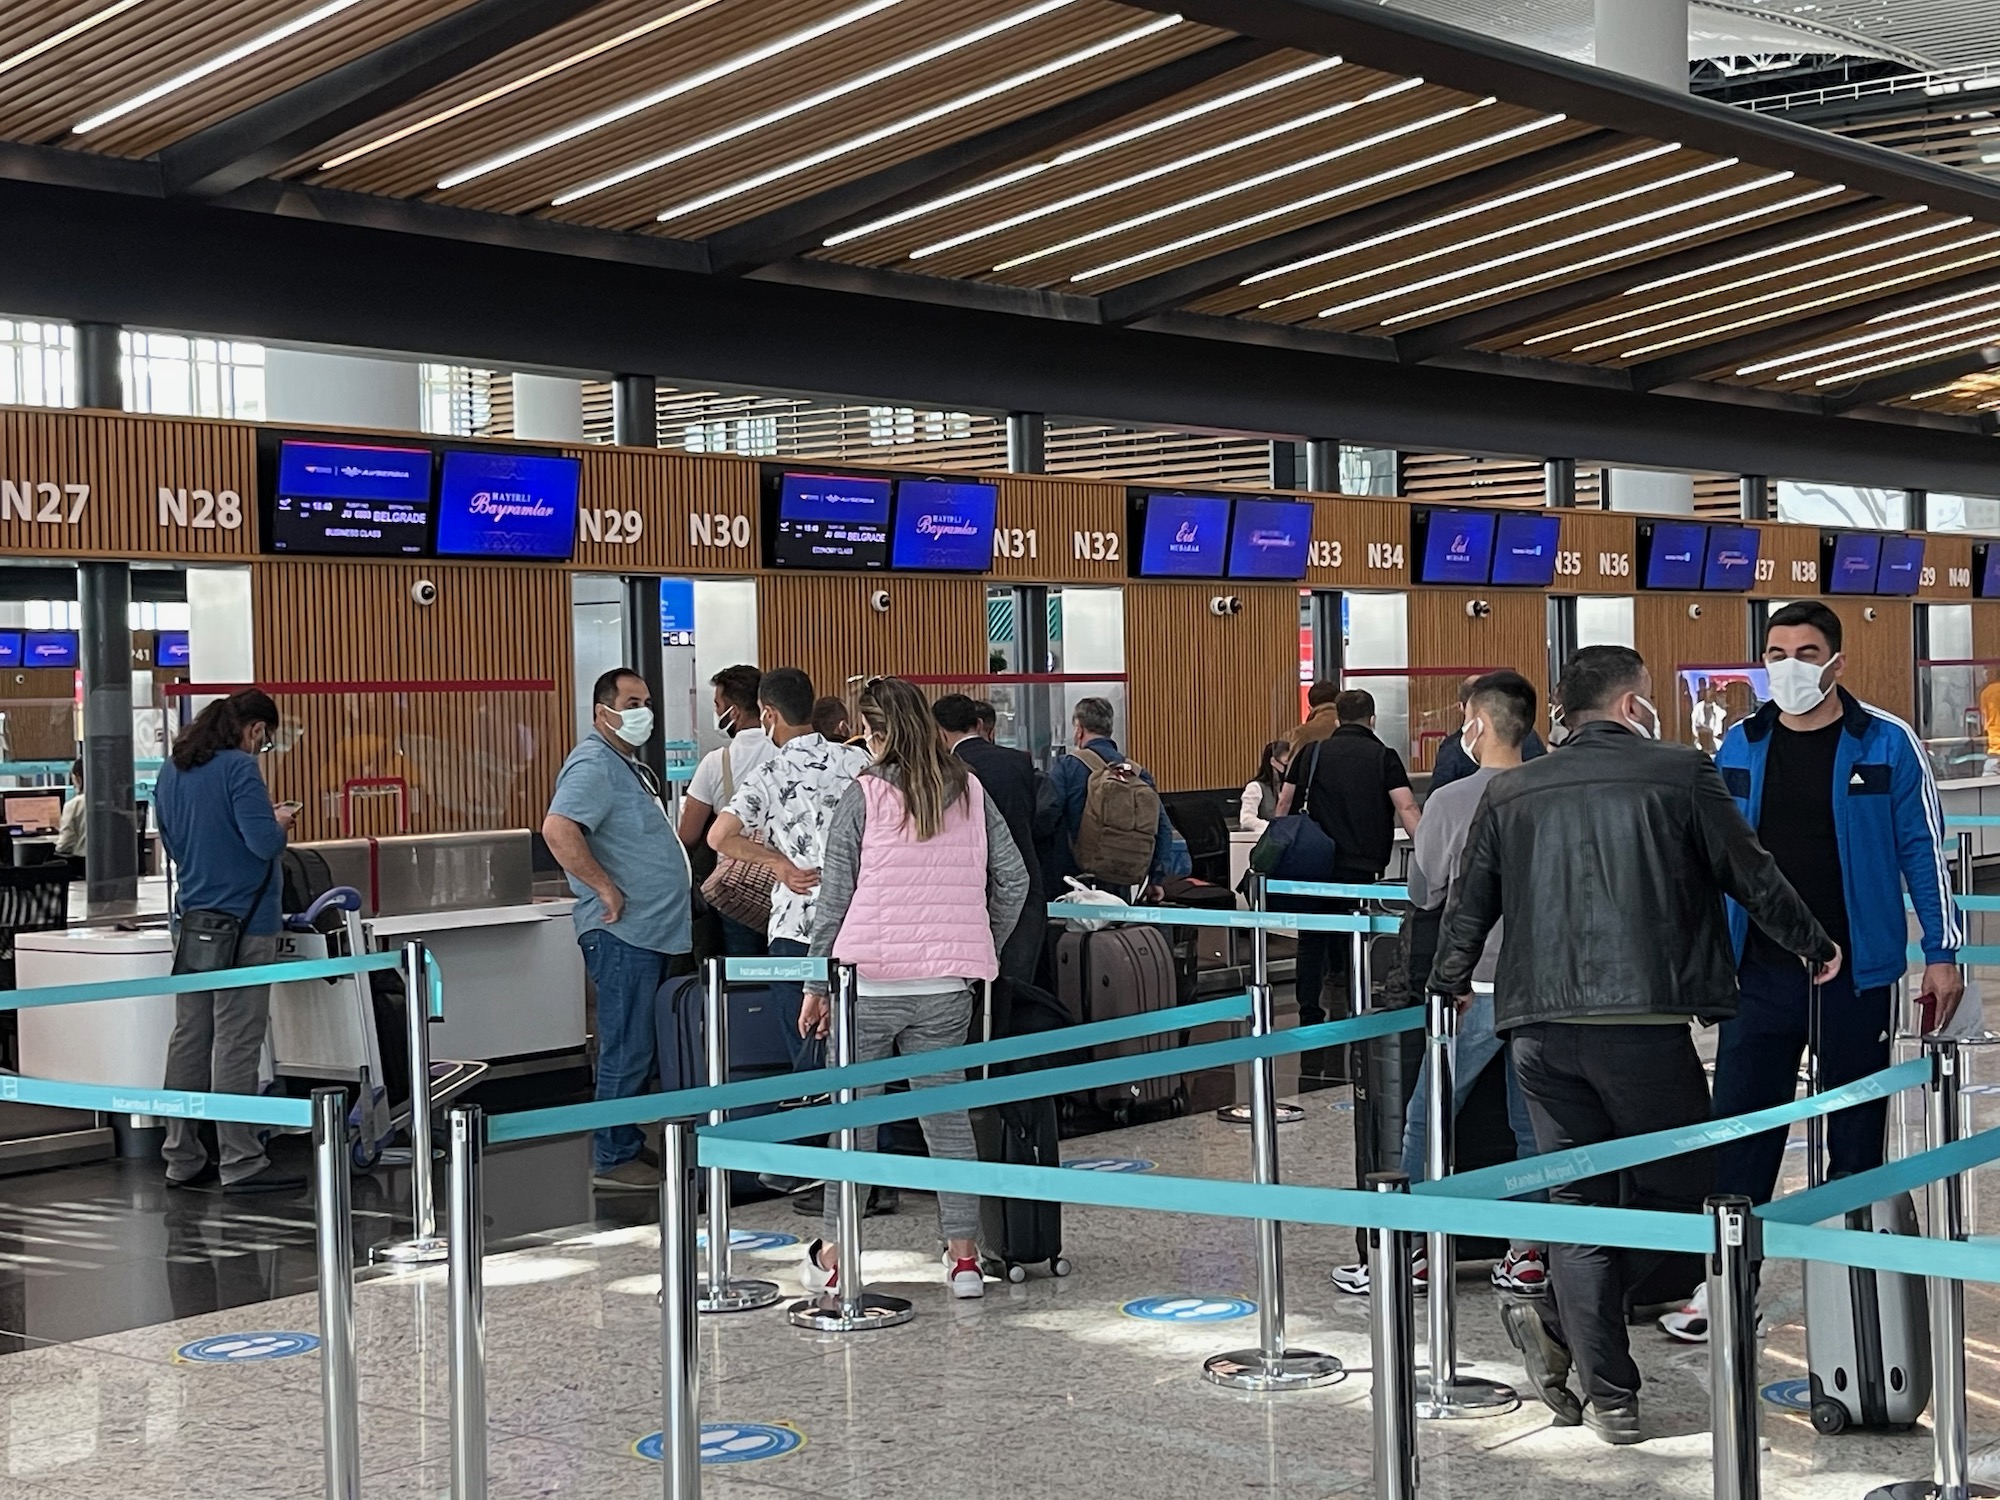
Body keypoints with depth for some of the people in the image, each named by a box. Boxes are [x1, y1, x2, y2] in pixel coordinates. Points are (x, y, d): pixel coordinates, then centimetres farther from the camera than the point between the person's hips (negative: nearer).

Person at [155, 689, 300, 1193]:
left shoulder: (171, 771, 12)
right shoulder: (239, 769, -14)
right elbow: (265, 843, -21)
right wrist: (280, 821, 1)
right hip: (242, 924, -8)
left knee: (189, 1039, 11)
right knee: (236, 1045, -5)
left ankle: (182, 1159, 15)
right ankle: (239, 1163, -1)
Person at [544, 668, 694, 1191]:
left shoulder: (632, 766, 19)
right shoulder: (593, 765, -14)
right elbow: (558, 830, -29)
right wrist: (606, 889, -24)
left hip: (650, 932, 10)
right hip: (621, 933, -10)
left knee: (640, 1049, 15)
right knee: (626, 1050, -6)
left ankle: (630, 1145, 23)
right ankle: (612, 1159, 0)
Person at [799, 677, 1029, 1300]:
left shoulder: (864, 796, -6)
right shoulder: (969, 792, 4)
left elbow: (835, 897, -5)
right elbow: (1012, 878, 6)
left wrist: (817, 983, 2)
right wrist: (985, 948, 19)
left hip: (870, 981, -3)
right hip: (946, 986, 3)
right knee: (947, 1112, 9)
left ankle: (833, 1255, 14)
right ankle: (964, 1256, 8)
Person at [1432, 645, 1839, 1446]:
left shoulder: (1510, 794, 11)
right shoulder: (1681, 774, 2)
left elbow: (1470, 908, 17)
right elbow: (1752, 876, 9)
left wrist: (1447, 988, 36)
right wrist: (1815, 945, 26)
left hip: (1540, 1028, 4)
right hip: (1644, 1020, -4)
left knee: (1580, 1204, 9)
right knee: (1673, 1188, 13)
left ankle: (1610, 1396, 10)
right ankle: (1556, 1323, 2)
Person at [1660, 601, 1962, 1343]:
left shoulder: (1886, 743, -5)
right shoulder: (1740, 746, 4)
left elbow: (1923, 849, -2)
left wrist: (1942, 954, -5)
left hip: (1856, 970, -2)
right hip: (1761, 972, 2)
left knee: (1855, 1131, 8)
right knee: (1740, 1123, 0)